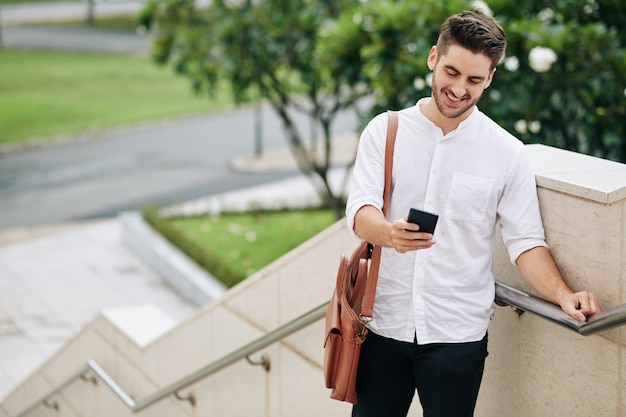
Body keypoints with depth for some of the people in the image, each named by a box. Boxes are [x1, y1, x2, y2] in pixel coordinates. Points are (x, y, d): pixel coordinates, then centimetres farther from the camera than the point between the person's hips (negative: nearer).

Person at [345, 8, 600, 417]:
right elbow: (360, 210, -9)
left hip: (458, 335, -1)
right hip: (383, 323, 1)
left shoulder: (507, 152, -1)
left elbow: (525, 240, -1)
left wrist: (563, 294, -19)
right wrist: (390, 233, -32)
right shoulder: (384, 131, 1)